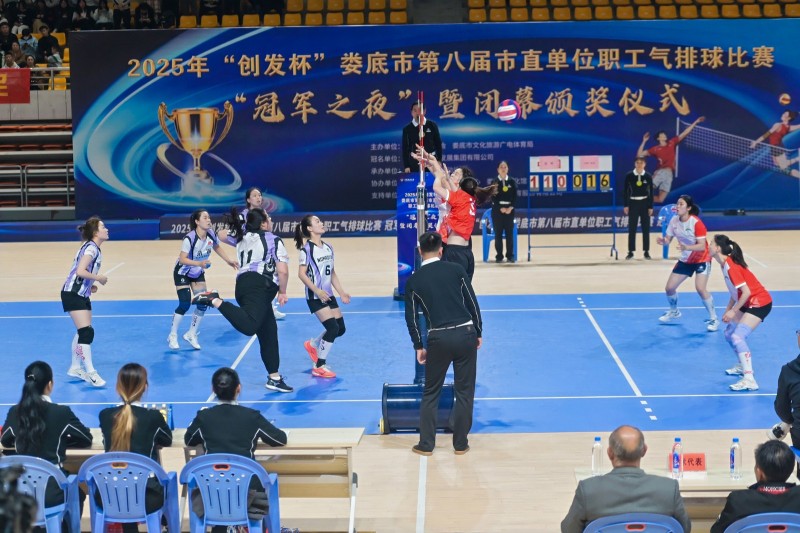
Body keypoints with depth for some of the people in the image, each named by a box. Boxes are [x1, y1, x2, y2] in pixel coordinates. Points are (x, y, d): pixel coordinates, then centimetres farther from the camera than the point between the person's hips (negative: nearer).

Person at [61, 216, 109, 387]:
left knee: (83, 332, 15)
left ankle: (75, 368, 26)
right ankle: (91, 373, -13)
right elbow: (80, 271, -29)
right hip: (72, 294, -10)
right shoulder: (91, 248, -18)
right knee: (86, 332, -14)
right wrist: (99, 278, -16)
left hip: (82, 294, 10)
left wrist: (90, 286, 5)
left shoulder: (93, 248, 11)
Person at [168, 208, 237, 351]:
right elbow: (182, 259, -37)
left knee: (203, 303, -2)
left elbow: (217, 247, 8)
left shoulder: (211, 234, -14)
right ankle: (172, 336, 4)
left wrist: (229, 260, 3)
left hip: (198, 273, 6)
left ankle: (191, 334, 16)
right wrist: (199, 263, -50)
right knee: (185, 304, -14)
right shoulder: (189, 238, -32)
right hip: (182, 273, -6)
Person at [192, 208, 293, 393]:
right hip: (259, 286, -8)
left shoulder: (243, 237, 25)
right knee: (249, 326, -32)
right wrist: (282, 292, 12)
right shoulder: (273, 239, 8)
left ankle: (274, 378, 16)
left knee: (269, 333, 13)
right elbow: (283, 270, -1)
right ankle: (215, 300, -36)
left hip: (243, 284, 8)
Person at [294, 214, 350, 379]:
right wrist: (317, 291, -22)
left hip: (328, 295, 8)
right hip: (315, 297, -8)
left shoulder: (328, 247, 9)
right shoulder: (307, 249, -12)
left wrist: (341, 292, 11)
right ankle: (319, 367, -1)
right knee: (333, 328, -14)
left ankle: (312, 345, 34)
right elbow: (301, 274, -15)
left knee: (340, 328, 8)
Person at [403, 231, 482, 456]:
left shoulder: (414, 280, 4)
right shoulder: (456, 269, 3)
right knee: (464, 392, 11)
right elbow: (472, 303, 3)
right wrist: (478, 333, 14)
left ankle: (426, 444, 17)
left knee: (431, 393, 14)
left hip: (438, 338, 0)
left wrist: (418, 347, 16)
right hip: (465, 334, 0)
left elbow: (411, 317, 6)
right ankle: (460, 444, 16)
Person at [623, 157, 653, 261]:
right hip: (633, 203, -1)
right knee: (632, 229, 0)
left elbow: (651, 193, 1)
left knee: (646, 229, 4)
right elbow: (625, 191, -1)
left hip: (645, 203, 1)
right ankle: (630, 252, 6)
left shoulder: (648, 176, -1)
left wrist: (651, 207, -3)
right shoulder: (629, 175, -4)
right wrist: (625, 205, -5)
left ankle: (646, 252, 11)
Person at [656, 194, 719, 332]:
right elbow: (668, 239, -3)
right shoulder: (674, 221, -9)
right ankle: (674, 312, 35)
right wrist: (662, 241, -27)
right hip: (685, 260, 6)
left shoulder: (696, 223, -26)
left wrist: (686, 247, -46)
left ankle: (713, 319, -7)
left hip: (701, 259, -6)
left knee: (701, 289, -24)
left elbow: (702, 246, -29)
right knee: (669, 288, 5)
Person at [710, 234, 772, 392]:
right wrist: (728, 310, 9)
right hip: (748, 303, 10)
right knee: (729, 333, 17)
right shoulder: (726, 264, 4)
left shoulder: (731, 267, -24)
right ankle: (742, 366, 36)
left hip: (759, 303, -10)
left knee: (738, 337, -21)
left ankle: (749, 380, -24)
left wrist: (734, 311, -19)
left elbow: (746, 292, -26)